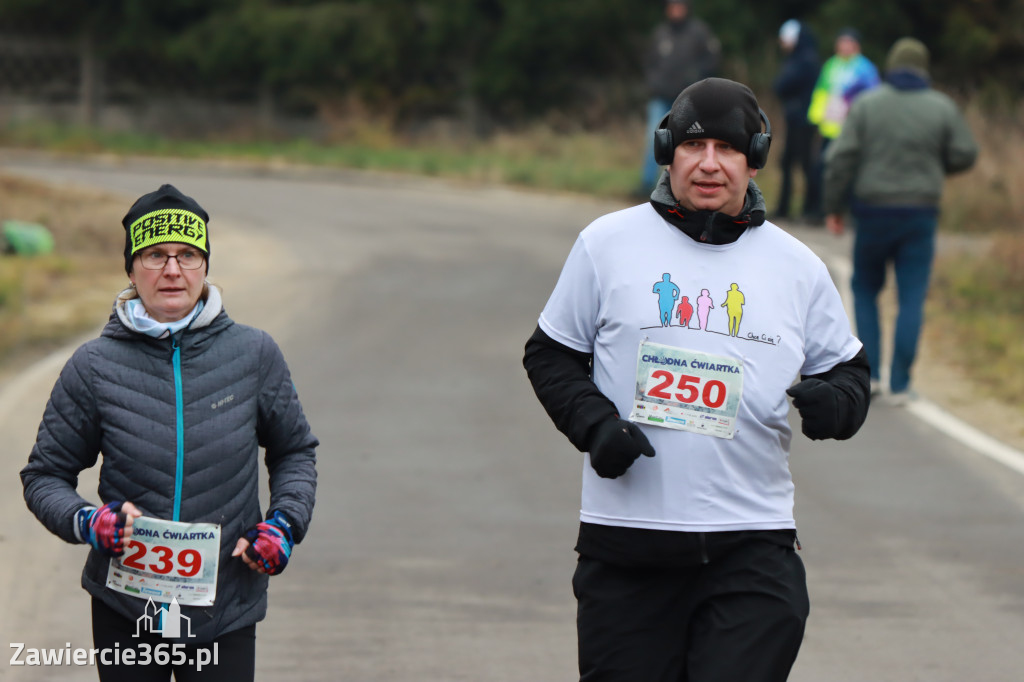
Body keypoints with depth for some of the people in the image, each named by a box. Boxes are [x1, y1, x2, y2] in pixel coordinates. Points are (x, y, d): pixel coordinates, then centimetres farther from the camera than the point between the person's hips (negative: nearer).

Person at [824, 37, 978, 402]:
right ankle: (900, 384, -1)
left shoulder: (866, 104, -4)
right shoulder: (942, 108, -2)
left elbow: (842, 158, -7)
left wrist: (834, 208, 1)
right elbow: (964, 155, 1)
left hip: (873, 210, 0)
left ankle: (870, 372, 9)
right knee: (912, 300, 4)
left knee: (865, 289, 17)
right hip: (920, 212, 0)